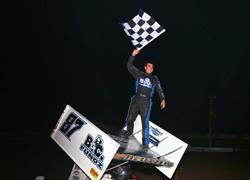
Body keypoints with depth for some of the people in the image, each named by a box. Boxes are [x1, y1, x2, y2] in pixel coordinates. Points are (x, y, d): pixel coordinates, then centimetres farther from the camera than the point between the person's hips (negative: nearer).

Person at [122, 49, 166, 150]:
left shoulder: (155, 79, 14)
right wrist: (133, 55, -5)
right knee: (129, 119, 4)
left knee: (145, 123, -7)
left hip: (146, 102, -1)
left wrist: (162, 99, -4)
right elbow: (129, 66, 5)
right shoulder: (139, 74, 11)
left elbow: (159, 90, 11)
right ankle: (129, 131, 37)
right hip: (136, 100, 1)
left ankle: (145, 143, -1)